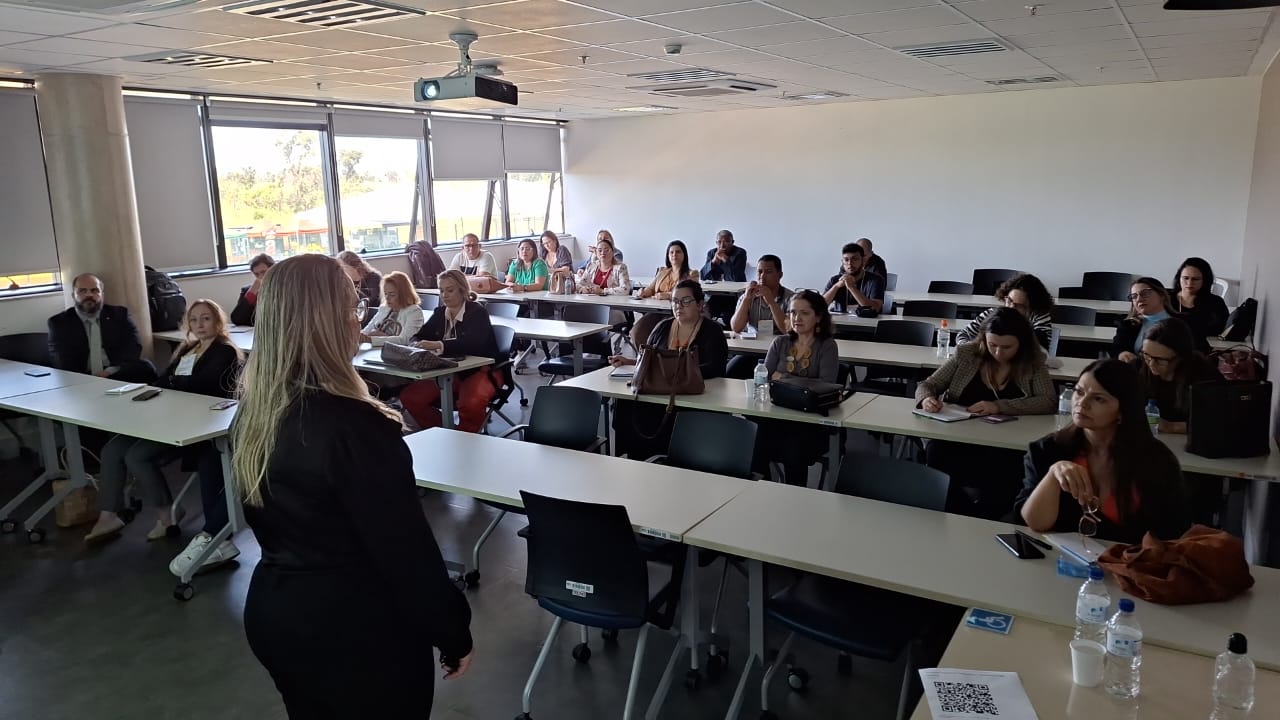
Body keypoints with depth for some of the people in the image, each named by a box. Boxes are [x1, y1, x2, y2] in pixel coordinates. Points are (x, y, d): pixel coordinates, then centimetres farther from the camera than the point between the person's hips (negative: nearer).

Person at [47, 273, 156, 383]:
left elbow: (134, 345, 2)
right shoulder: (59, 322, 14)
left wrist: (110, 372, -15)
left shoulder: (119, 314, 16)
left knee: (146, 369, -30)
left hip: (119, 376, 1)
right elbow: (61, 361, 2)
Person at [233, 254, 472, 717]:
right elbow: (406, 549, -22)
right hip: (358, 630, -7)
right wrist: (453, 633, -11)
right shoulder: (353, 426, -27)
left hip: (273, 610, 8)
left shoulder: (252, 414, -3)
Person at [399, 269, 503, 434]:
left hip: (480, 370, -7)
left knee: (471, 402, -38)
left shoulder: (477, 312, -11)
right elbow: (418, 336, 8)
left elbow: (472, 343, -28)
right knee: (409, 397, -12)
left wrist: (438, 345, -41)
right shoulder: (440, 313, 10)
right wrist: (416, 345, -18)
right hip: (449, 373, 7)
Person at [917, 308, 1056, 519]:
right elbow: (926, 385, 10)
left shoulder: (1032, 363, 3)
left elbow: (1049, 402, -11)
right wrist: (927, 398, -16)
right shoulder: (966, 354, 5)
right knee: (934, 452, -34)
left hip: (1006, 447, -2)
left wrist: (999, 406, -23)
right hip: (957, 439, 2)